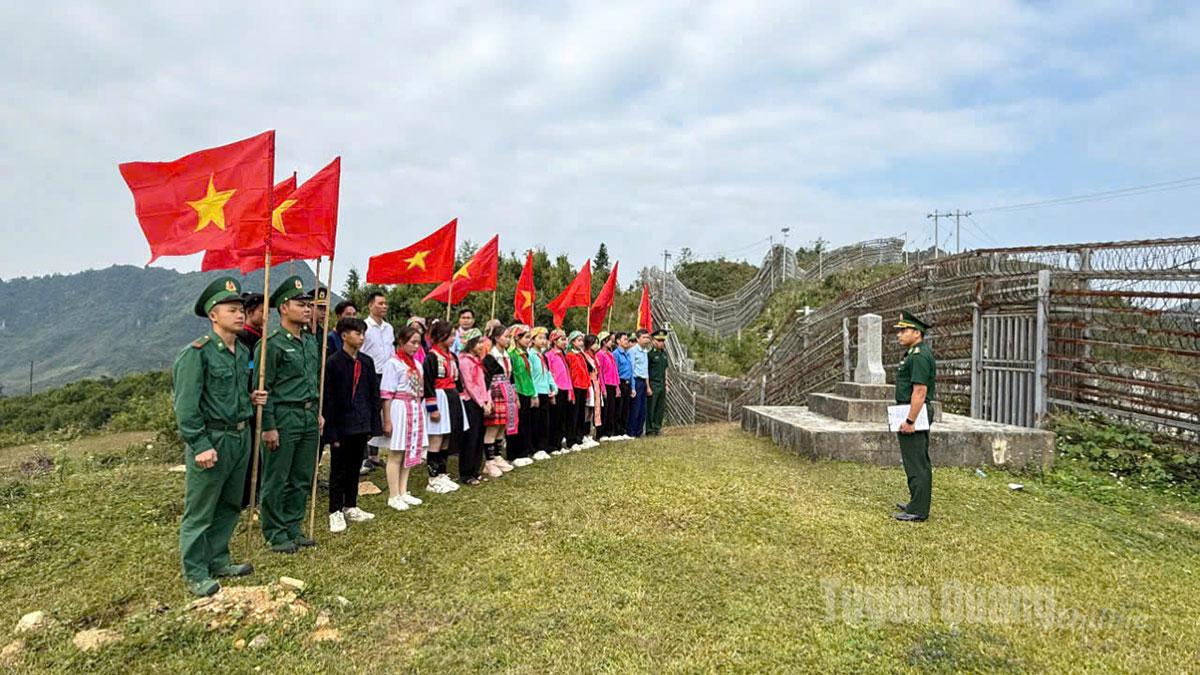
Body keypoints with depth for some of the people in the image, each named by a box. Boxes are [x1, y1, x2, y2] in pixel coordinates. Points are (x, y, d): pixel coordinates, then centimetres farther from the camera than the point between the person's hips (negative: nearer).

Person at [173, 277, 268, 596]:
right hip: (211, 440, -8)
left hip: (241, 437, 8)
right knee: (199, 511, 5)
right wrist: (200, 446, -20)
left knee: (230, 506, 18)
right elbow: (186, 405, -17)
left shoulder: (243, 352, 9)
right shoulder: (196, 353, -14)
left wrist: (252, 399, 4)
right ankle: (195, 574, 18)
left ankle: (218, 560, 34)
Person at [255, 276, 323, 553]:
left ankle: (293, 528, 26)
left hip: (309, 418, 7)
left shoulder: (311, 341, 12)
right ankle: (276, 534, 16)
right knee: (277, 480, 4)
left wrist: (319, 413, 17)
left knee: (302, 478, 13)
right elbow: (263, 388, -12)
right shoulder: (272, 343, -11)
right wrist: (269, 427, -14)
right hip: (284, 418, -7)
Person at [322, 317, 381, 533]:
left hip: (361, 425, 5)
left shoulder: (367, 362, 5)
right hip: (341, 426, -5)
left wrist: (374, 425, 6)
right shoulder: (333, 363, -10)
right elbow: (328, 399, -10)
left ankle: (350, 507, 28)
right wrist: (332, 432, -12)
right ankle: (335, 512, 17)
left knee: (354, 468, 15)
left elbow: (374, 395, 9)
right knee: (338, 471, 6)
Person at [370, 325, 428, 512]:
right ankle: (393, 496, 11)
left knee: (410, 453, 13)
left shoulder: (417, 364, 11)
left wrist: (420, 412, 12)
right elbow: (386, 395, -13)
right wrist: (387, 420, -15)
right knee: (396, 454, 2)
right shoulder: (393, 363, -10)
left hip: (416, 411, 7)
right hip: (399, 410, -7)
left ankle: (403, 492, 24)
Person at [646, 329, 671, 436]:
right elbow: (645, 371, -12)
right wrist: (648, 386, -15)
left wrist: (666, 384, 16)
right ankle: (650, 430, 5)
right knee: (650, 408, -1)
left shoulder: (664, 353, 14)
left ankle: (657, 428, 18)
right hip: (653, 384, -7)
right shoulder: (650, 353, -9)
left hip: (662, 384, 7)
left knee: (661, 408, 9)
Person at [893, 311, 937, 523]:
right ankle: (917, 503, 27)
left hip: (914, 415, -11)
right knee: (919, 463, 17)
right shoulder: (914, 353, 16)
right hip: (915, 415, 11)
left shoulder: (919, 356, -19)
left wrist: (909, 421, -24)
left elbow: (920, 391, -24)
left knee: (917, 464, -6)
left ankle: (918, 511, 0)